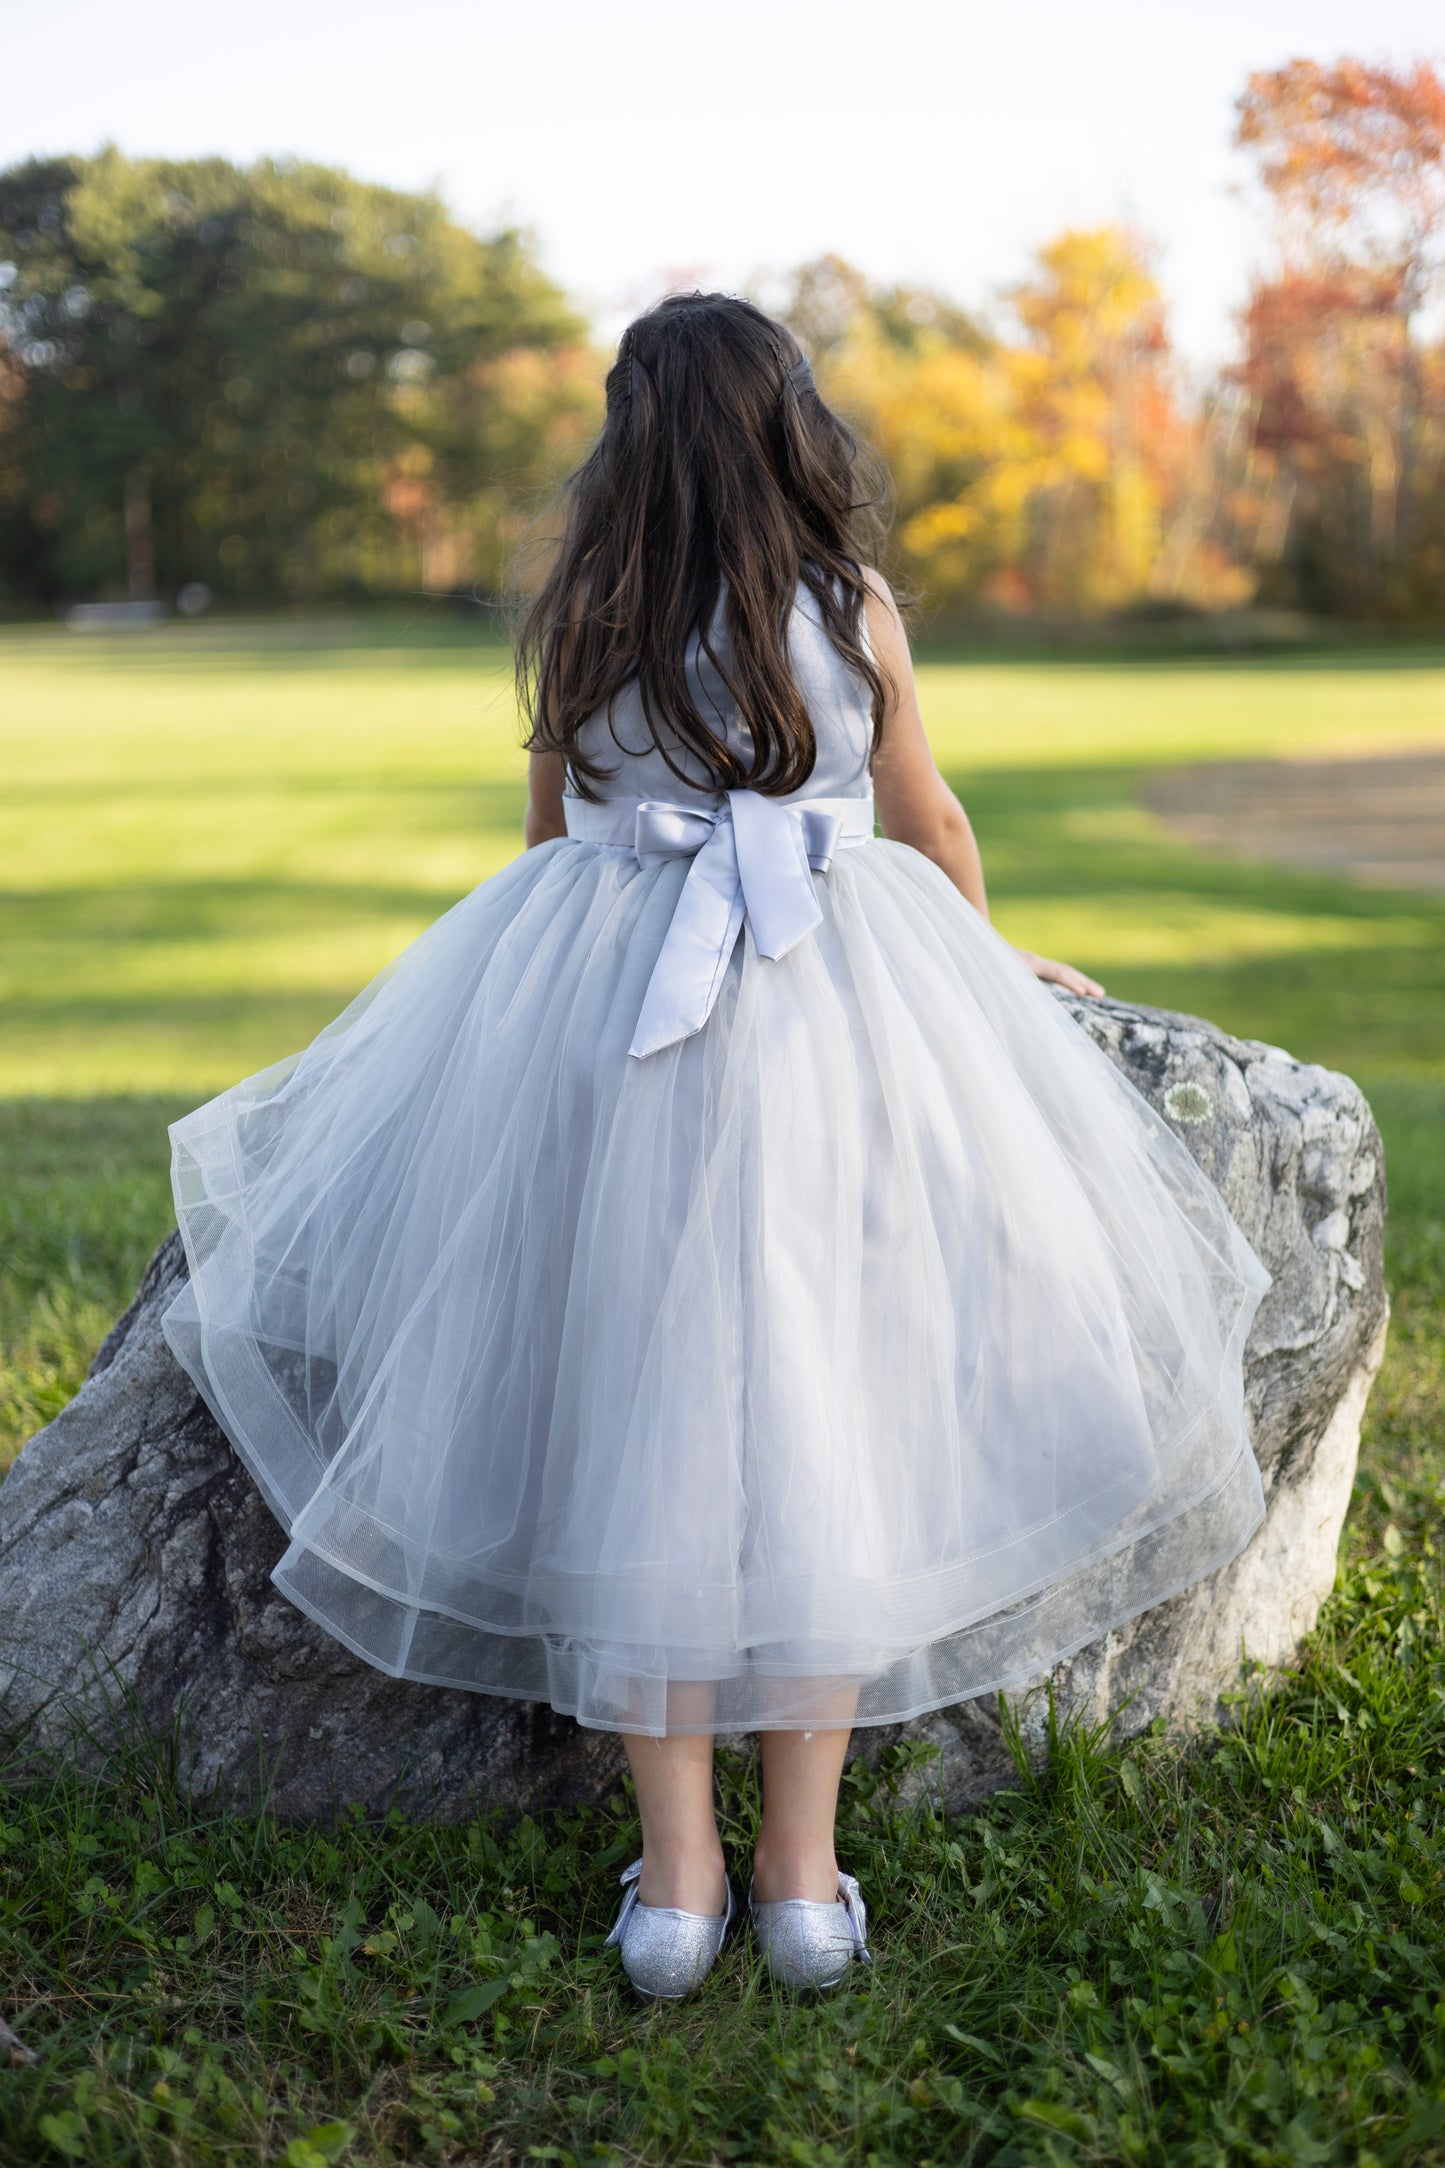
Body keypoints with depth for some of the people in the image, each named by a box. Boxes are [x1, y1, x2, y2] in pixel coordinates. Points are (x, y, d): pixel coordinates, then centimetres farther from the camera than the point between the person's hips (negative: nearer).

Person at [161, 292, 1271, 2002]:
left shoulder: (576, 623, 4)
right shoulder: (854, 610, 2)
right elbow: (930, 826, 15)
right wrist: (987, 961, 35)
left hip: (602, 1029, 1)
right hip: (837, 1027, 0)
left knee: (634, 1425, 5)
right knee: (821, 1422, 5)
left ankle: (675, 1881, 9)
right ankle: (803, 1875, 9)